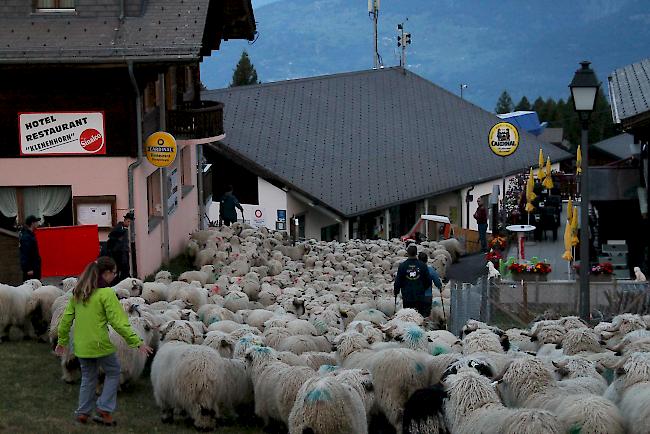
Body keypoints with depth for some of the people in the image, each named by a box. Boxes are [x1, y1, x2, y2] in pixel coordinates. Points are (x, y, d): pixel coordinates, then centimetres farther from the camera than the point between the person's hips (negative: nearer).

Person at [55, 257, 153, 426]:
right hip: (100, 344, -6)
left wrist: (62, 340, 20)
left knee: (88, 377, 23)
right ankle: (104, 410, 9)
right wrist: (137, 342, -17)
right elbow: (119, 322, -19)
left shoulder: (78, 292, 5)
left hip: (81, 345, 6)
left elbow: (66, 318, 9)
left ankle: (83, 412, 25)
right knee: (113, 373, 16)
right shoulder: (106, 293, -16)